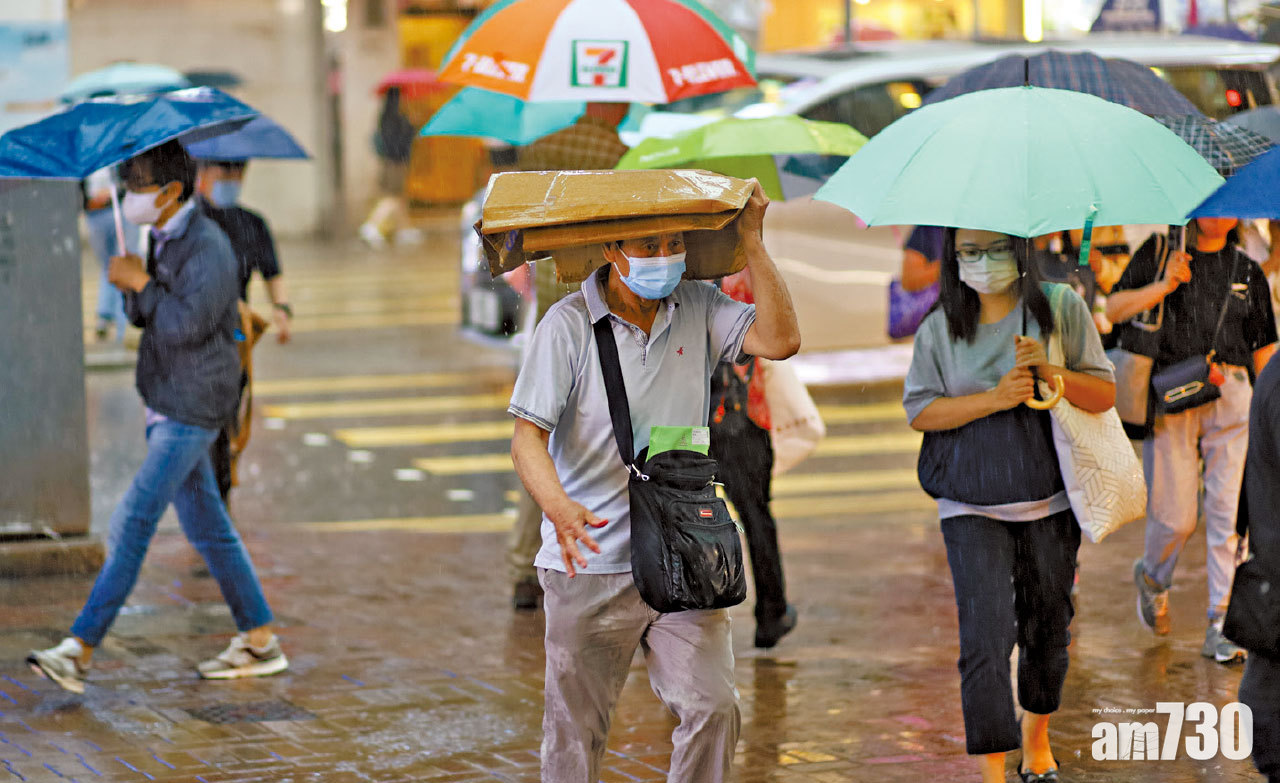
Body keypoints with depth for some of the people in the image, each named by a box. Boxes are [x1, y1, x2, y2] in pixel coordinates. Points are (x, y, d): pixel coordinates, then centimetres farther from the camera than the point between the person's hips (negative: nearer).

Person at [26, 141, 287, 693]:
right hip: (166, 405, 10)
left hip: (191, 411, -10)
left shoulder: (207, 246, -17)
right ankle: (259, 641, 21)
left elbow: (187, 323, -25)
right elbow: (143, 317, 14)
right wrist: (133, 289, -7)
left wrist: (141, 284, -16)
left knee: (133, 523, -13)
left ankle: (81, 648, -15)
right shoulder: (162, 239, 12)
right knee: (206, 526, 13)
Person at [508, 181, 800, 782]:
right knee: (574, 730, 6)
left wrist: (751, 241, -9)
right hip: (590, 562, -3)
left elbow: (780, 340, -9)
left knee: (713, 710, -9)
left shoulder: (698, 309, 5)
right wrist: (557, 506, -32)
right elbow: (527, 437, -13)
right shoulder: (569, 325, -8)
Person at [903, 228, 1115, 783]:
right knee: (985, 636, -11)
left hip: (1050, 502, 1)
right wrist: (994, 398, -15)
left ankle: (1036, 736, 38)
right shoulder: (939, 329, 1)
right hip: (972, 508, -1)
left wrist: (1049, 370, -19)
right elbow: (919, 410, -2)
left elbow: (1104, 395, 0)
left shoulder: (1062, 310, 0)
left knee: (1047, 624, 13)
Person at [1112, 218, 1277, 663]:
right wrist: (1163, 286, -12)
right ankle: (1152, 577, 30)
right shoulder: (1159, 253, 8)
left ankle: (1221, 624, -3)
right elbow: (1113, 310, 1)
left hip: (1231, 396, 2)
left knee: (1228, 511, -7)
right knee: (1176, 514, -3)